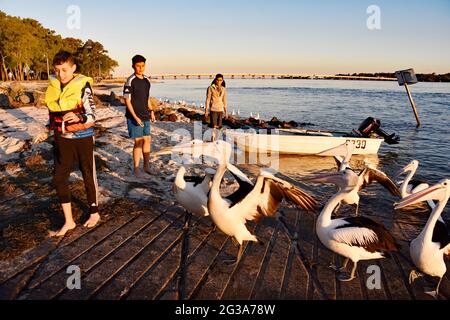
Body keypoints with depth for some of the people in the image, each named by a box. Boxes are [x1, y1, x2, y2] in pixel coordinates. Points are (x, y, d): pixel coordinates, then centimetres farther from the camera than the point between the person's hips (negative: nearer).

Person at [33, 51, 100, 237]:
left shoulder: (83, 86, -13)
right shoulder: (53, 87, 5)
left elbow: (91, 116, -17)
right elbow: (53, 114, 17)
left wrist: (78, 118, -37)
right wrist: (46, 132, 8)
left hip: (82, 138, -5)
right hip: (62, 139, 6)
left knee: (88, 176, 8)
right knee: (59, 178, 3)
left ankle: (94, 213, 28)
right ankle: (68, 221, 17)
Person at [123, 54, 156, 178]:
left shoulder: (147, 80, 9)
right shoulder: (130, 81, -11)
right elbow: (127, 101, -13)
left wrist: (151, 111, 10)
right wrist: (135, 117, -18)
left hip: (145, 117, 7)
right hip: (134, 117, -7)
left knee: (147, 140, 11)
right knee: (138, 142, -4)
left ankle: (147, 166, 25)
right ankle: (136, 169, 9)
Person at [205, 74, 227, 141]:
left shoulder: (223, 89, 8)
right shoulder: (211, 88, -5)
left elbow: (224, 101, 14)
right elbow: (208, 100, -4)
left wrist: (226, 112, 13)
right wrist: (206, 110, -7)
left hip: (220, 110, 4)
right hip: (213, 109, -4)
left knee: (218, 127, 8)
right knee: (214, 126, -12)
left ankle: (214, 140, 20)